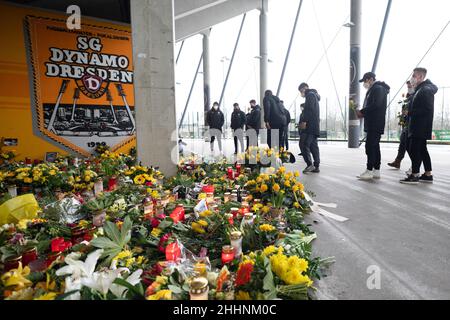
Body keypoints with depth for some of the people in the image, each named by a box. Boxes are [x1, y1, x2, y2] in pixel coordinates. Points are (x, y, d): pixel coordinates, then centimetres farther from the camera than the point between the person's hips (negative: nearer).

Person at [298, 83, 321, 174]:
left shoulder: (310, 95, -3)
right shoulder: (314, 95, 28)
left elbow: (309, 109, -17)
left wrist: (304, 121, -21)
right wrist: (302, 122, 20)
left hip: (310, 125, -10)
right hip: (315, 126, 10)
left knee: (303, 144, -13)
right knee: (313, 145, 7)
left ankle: (309, 164, -17)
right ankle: (316, 166, 8)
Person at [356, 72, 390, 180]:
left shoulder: (378, 89, -8)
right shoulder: (373, 89, 22)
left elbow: (376, 105, -20)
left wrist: (362, 112, -12)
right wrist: (362, 112, 6)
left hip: (375, 124, -10)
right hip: (372, 124, 10)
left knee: (370, 146, -11)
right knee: (374, 146, 10)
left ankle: (369, 171, -9)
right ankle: (376, 171, 15)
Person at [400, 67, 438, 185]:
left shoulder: (426, 90, -12)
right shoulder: (419, 90, 18)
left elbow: (427, 109, -20)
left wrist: (410, 112, -15)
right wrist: (409, 112, 7)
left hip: (420, 127, -10)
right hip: (418, 127, 10)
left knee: (414, 150, -8)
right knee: (422, 150, 13)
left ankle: (414, 175, -4)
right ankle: (428, 175, 21)